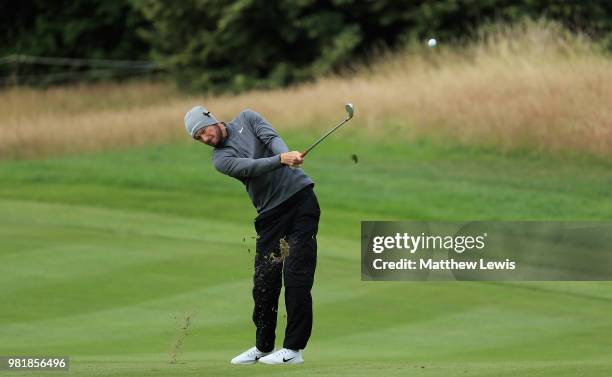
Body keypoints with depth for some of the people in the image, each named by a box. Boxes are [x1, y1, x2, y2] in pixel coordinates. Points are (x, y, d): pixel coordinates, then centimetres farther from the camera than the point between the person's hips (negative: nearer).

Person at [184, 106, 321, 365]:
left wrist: (287, 153, -33)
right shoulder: (221, 159, 2)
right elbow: (249, 168, -17)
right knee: (265, 280, 1)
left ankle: (294, 348, -12)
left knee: (296, 275, -10)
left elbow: (271, 137, -11)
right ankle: (263, 347, 18)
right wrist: (281, 160, -34)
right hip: (271, 214, 2)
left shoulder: (247, 119, 6)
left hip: (300, 196, -2)